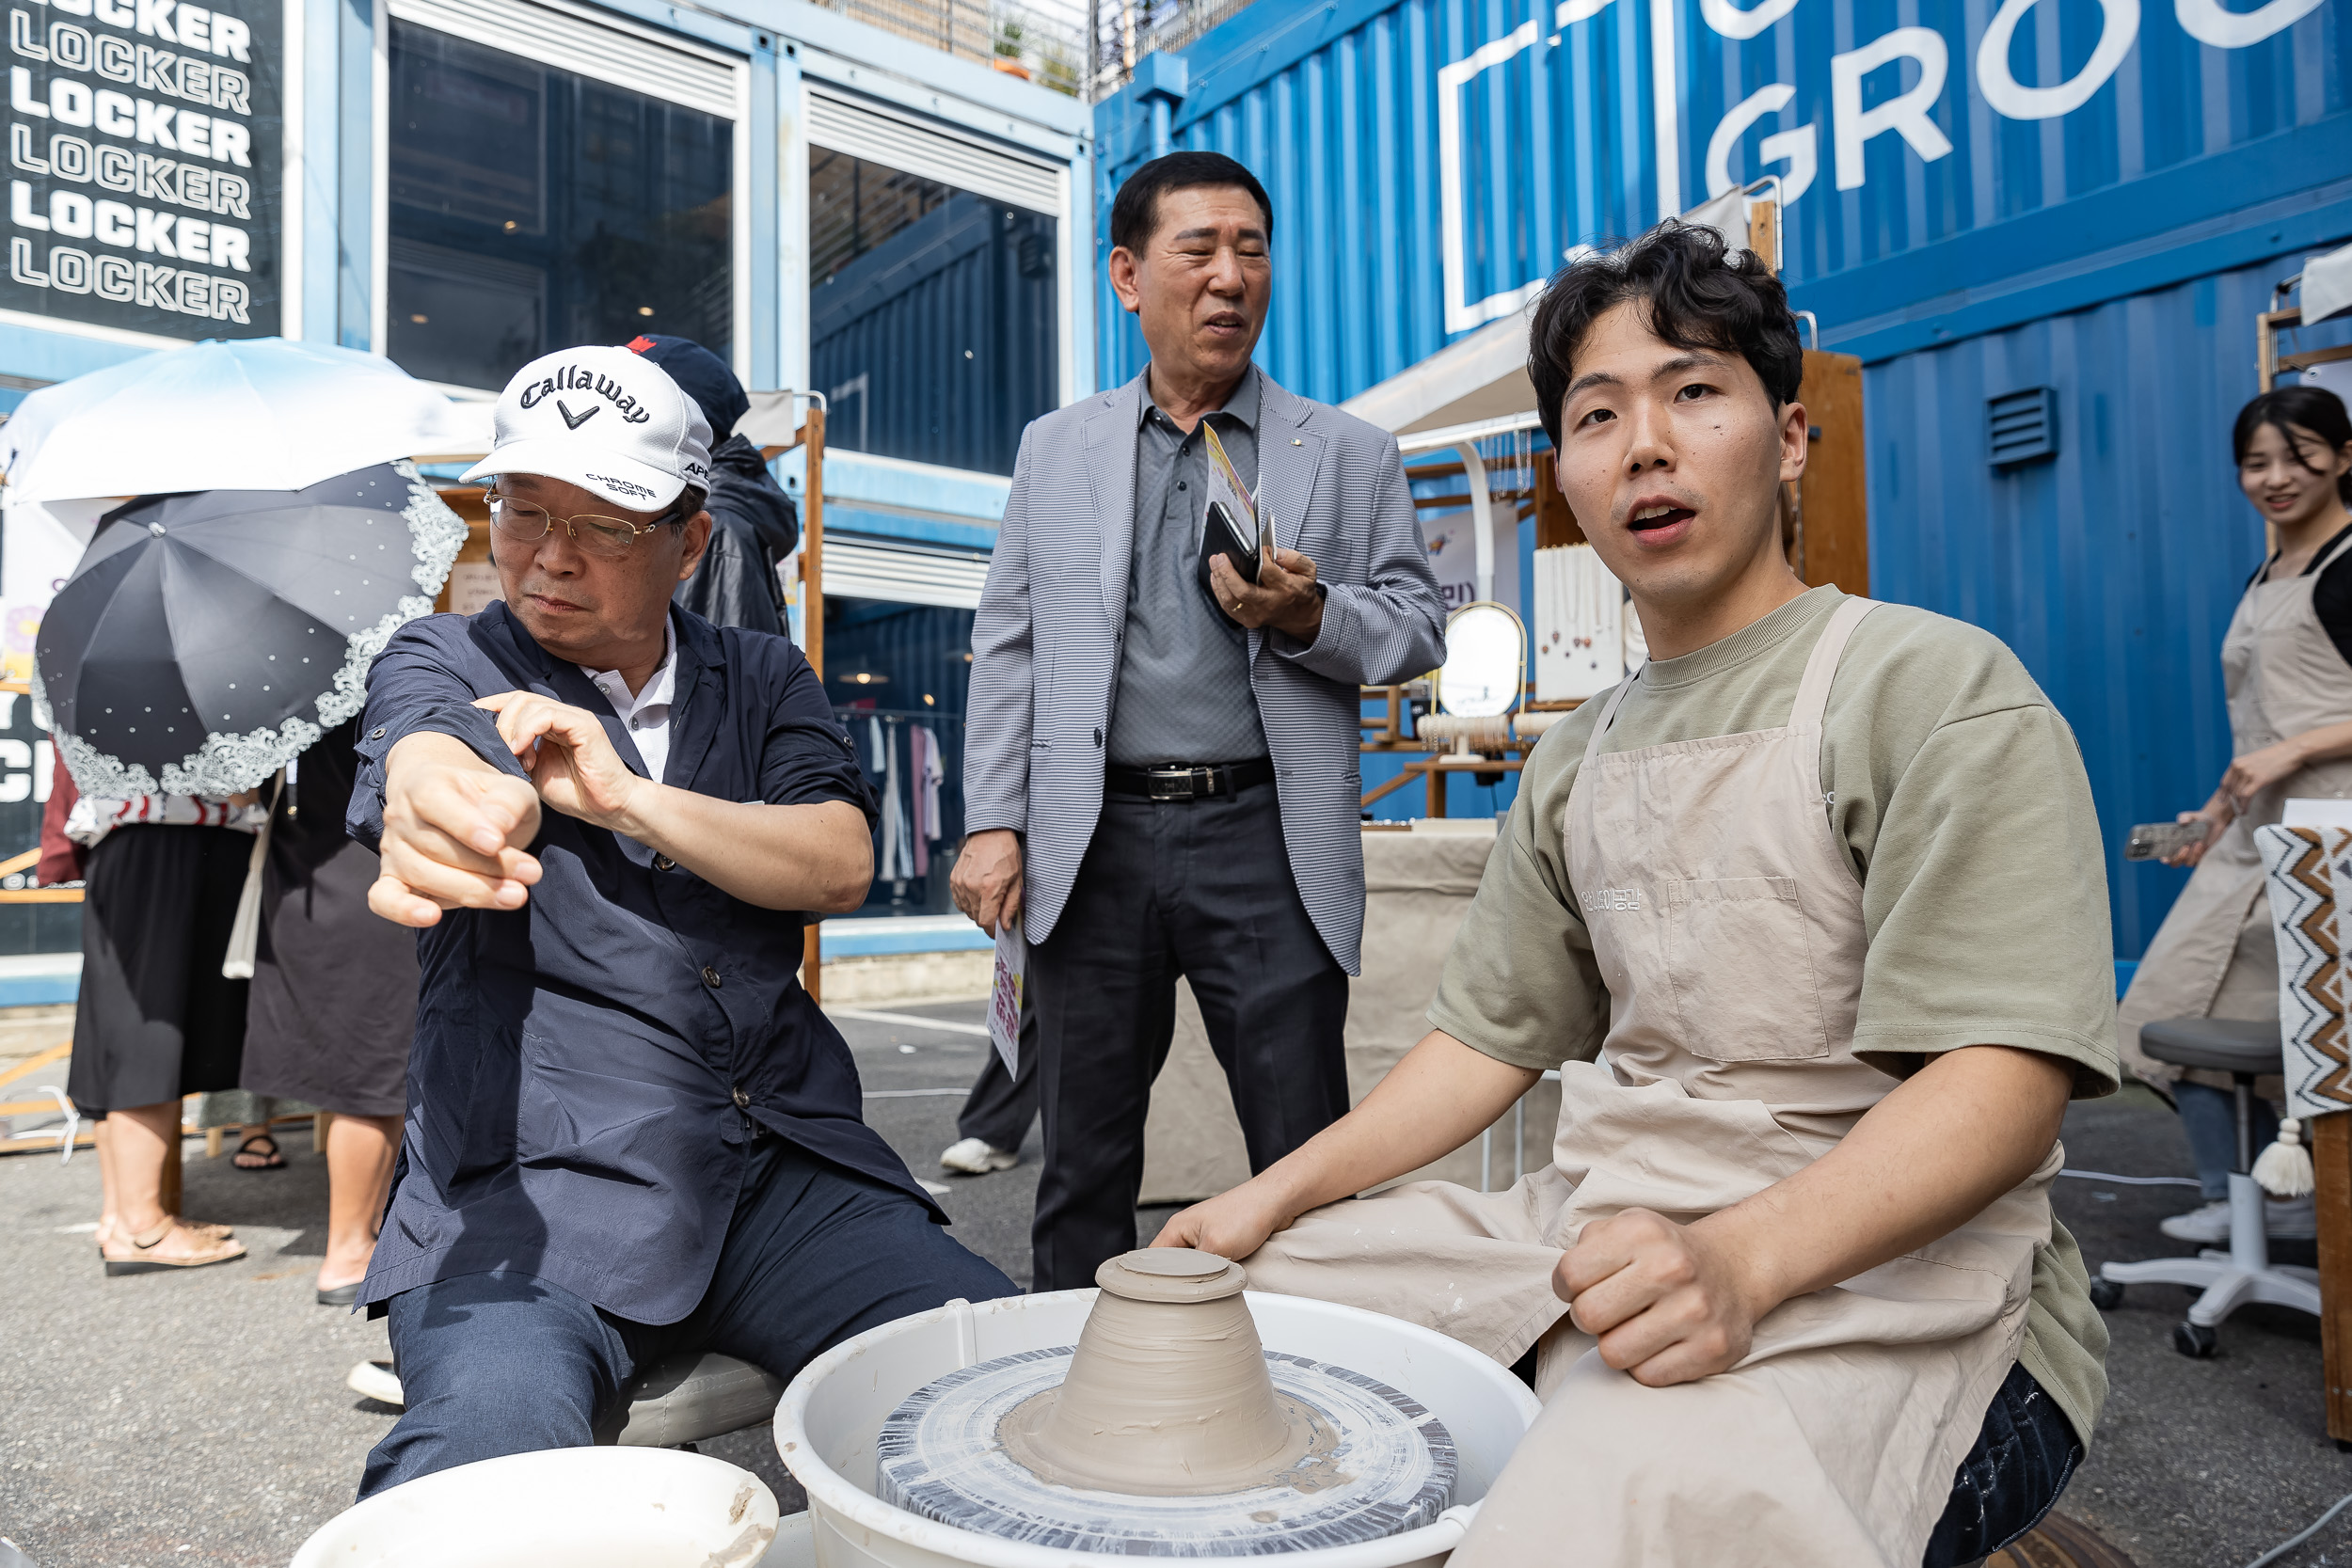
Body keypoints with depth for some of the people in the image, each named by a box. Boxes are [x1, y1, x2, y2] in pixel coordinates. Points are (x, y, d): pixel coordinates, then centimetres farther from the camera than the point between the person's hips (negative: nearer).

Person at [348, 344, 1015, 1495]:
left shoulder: (763, 680, 15)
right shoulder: (443, 659, 7)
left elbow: (840, 867, -1)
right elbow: (429, 760, -19)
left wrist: (629, 799, -15)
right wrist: (451, 812, -44)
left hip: (783, 1172, 3)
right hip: (533, 1183, -2)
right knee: (483, 1459, -30)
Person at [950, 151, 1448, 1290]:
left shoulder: (1346, 454, 10)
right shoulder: (1055, 449, 14)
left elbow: (1418, 629, 8)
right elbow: (1007, 647, 10)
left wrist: (1308, 615, -13)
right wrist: (992, 822, 1)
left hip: (1267, 841, -1)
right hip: (1096, 841, 2)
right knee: (1084, 1166, 12)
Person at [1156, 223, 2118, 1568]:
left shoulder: (1933, 686, -7)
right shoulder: (1578, 760, 14)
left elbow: (2004, 1079, -16)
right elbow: (1491, 1036, 15)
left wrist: (1735, 1259, -32)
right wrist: (1278, 1193, 3)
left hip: (1883, 1275, -6)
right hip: (1604, 1244, 7)